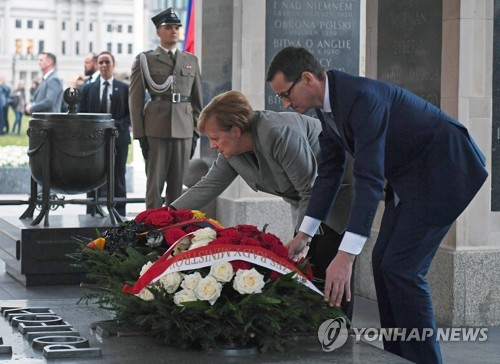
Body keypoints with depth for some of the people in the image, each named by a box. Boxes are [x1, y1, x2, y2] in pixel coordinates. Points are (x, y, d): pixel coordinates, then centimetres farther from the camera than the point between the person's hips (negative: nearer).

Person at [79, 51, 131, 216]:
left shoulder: (125, 88, 6)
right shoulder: (88, 88, 10)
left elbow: (131, 115, 3)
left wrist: (116, 125, -12)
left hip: (118, 139, -1)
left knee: (118, 180, 2)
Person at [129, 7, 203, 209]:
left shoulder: (191, 61, 14)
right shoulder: (145, 60, 5)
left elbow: (197, 99, 16)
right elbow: (135, 99, 2)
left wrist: (195, 131, 8)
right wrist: (139, 134, -4)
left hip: (184, 130, 3)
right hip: (156, 130, -3)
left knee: (178, 184, 4)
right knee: (155, 183, -2)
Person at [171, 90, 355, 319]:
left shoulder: (280, 135, -32)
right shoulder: (231, 151, -5)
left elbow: (310, 190, -27)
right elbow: (207, 187, 3)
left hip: (341, 192, -9)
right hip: (305, 201, 9)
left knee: (328, 273, -13)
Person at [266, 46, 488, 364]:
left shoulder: (361, 96, -29)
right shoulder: (328, 106, 1)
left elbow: (370, 177, -36)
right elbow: (330, 171, 10)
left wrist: (346, 255, -40)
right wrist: (304, 234, 8)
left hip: (444, 169, -10)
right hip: (409, 175, 10)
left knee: (401, 267, -13)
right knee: (383, 262, 8)